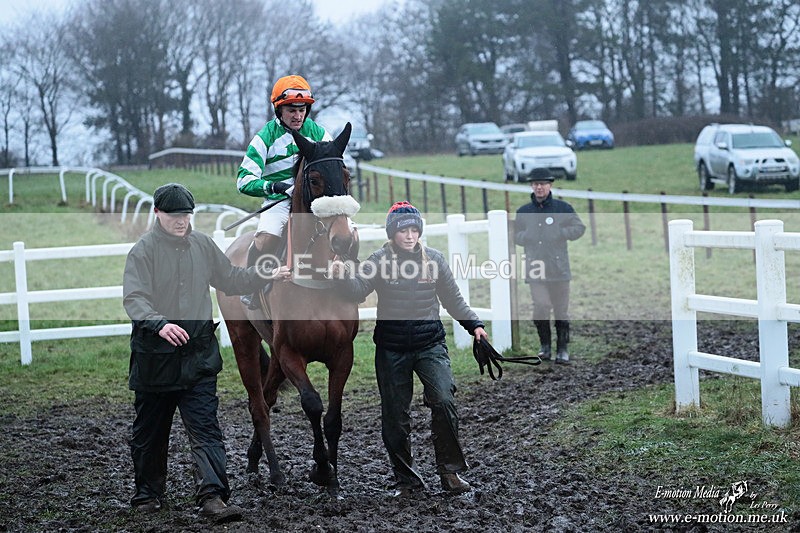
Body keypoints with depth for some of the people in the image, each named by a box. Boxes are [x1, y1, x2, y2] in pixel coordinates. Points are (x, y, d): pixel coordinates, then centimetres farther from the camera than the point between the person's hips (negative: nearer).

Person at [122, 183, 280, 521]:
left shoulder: (202, 245, 7)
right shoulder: (143, 250, -8)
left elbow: (229, 280, 19)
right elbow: (134, 299, -20)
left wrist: (260, 277, 3)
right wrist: (160, 324, -37)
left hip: (199, 355, 3)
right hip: (155, 355, -2)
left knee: (205, 428, -7)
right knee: (150, 431, 12)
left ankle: (213, 497, -12)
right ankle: (148, 494, 29)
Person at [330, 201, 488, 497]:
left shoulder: (434, 259, 4)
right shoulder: (380, 261, -1)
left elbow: (453, 300, 12)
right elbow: (359, 290, -16)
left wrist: (474, 324, 2)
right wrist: (343, 277, -34)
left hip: (430, 343, 0)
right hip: (391, 348, 0)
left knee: (444, 400, -18)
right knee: (395, 417, 4)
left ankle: (450, 472, -6)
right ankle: (406, 479, 19)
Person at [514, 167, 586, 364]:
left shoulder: (563, 208, 4)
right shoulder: (523, 212, 11)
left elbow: (579, 228, 8)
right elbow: (516, 236, 20)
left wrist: (560, 233, -7)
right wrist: (526, 237, -2)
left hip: (558, 268, -1)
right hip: (535, 268, 1)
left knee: (561, 310, 4)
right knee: (540, 307, -10)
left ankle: (562, 349, 14)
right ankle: (545, 346, 9)